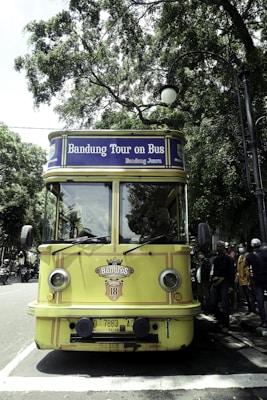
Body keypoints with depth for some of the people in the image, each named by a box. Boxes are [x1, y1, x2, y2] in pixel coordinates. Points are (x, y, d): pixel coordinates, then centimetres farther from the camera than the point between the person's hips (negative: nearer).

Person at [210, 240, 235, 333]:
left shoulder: (227, 259, -2)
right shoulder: (215, 259, 13)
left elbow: (231, 273, -5)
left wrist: (231, 285, -12)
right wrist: (212, 283, 13)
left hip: (224, 283, -5)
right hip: (215, 283, 5)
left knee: (225, 305, -1)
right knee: (213, 304, 4)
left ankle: (225, 325, 10)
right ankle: (220, 319, 27)